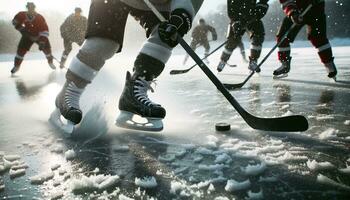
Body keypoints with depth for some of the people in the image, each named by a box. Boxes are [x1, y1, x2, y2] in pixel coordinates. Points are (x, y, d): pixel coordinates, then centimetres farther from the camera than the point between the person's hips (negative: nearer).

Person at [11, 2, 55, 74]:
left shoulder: (40, 18, -29)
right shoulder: (22, 15, -19)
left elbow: (45, 30, -32)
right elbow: (15, 21, 1)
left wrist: (42, 42, -38)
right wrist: (20, 28, -14)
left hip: (39, 36, -1)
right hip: (28, 35, 2)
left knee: (46, 48, -12)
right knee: (21, 49, -7)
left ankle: (50, 62, 17)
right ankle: (16, 65, 10)